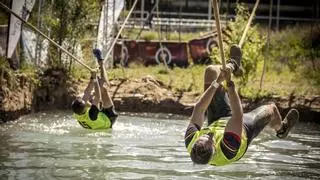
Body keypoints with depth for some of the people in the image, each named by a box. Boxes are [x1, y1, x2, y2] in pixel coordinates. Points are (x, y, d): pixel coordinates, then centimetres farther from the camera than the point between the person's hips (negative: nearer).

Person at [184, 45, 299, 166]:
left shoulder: (191, 143, -42)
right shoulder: (226, 150, -51)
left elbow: (199, 109, -35)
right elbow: (238, 115, -50)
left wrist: (216, 83, -36)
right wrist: (229, 83, -54)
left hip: (217, 122, 3)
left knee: (211, 70, -2)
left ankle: (233, 66, 35)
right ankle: (281, 129, 56)